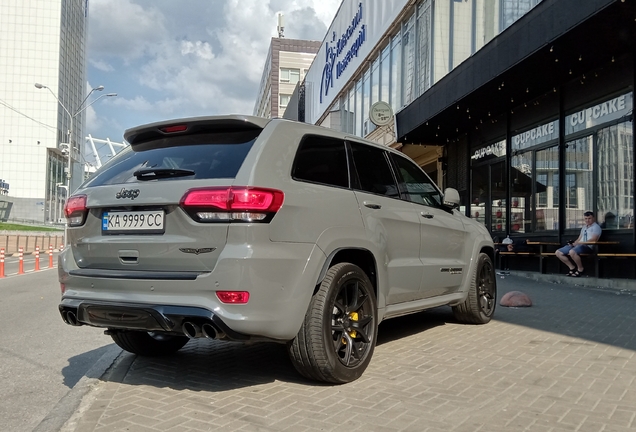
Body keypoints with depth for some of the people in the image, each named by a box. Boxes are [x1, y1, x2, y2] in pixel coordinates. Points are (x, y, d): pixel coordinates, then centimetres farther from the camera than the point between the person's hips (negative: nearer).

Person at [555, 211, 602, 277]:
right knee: (558, 253, -5)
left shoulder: (596, 227, 1)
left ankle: (580, 269, -16)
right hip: (579, 245, 9)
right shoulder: (584, 228, 26)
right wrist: (573, 243, -2)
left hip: (588, 246, -8)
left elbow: (593, 240, -13)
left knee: (572, 252, -39)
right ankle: (572, 267, 6)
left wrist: (579, 243, -18)